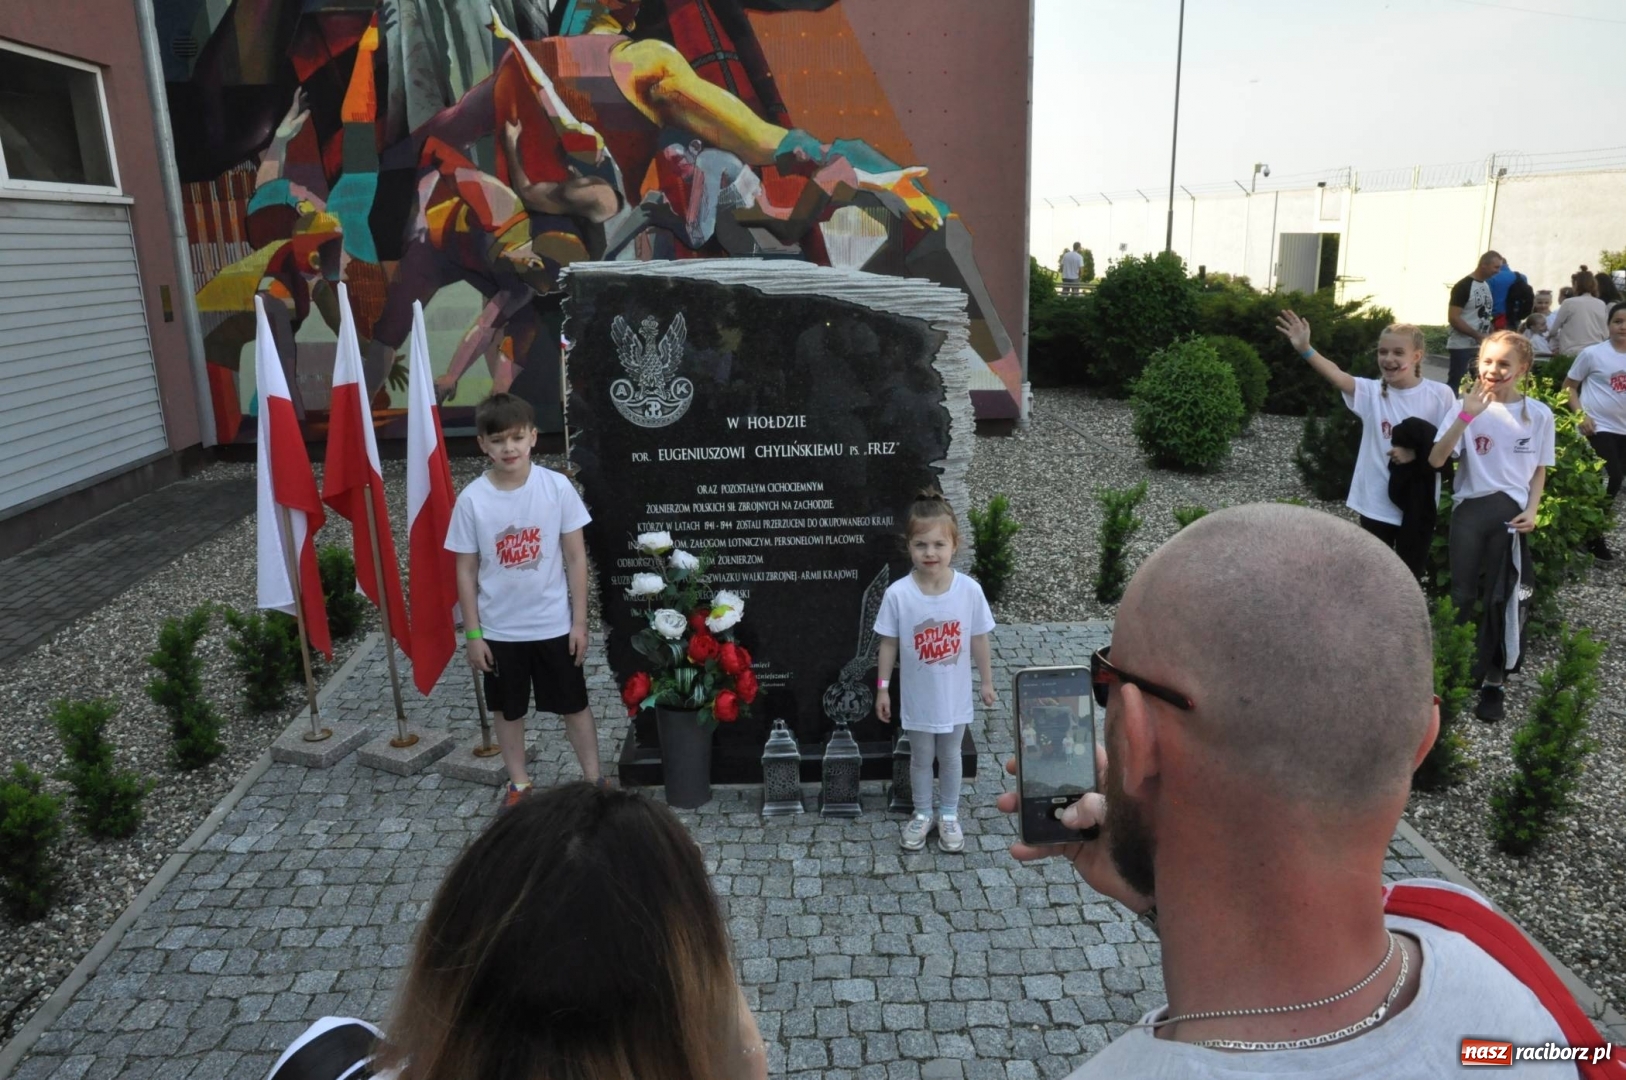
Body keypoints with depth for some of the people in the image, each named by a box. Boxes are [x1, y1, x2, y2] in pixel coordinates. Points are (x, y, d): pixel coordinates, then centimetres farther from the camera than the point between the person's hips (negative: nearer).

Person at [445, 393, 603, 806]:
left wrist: (580, 620, -5)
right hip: (499, 630, 1)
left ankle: (594, 780, 29)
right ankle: (519, 783, 37)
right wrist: (472, 634, -3)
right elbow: (466, 572, -3)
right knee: (508, 710, 17)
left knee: (574, 704, 13)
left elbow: (576, 557, -5)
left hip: (554, 625, -1)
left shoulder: (556, 486, -11)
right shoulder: (472, 499, -10)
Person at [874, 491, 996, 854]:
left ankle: (949, 816, 41)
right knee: (921, 758, 19)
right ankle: (922, 815, 41)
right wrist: (882, 687, -2)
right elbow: (889, 643, -7)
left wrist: (987, 682, 5)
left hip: (955, 695, 1)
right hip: (917, 697, -1)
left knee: (950, 756, 20)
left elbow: (978, 639, -4)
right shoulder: (898, 594, -20)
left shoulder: (970, 590, -17)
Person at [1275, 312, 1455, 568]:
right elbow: (1336, 376, -25)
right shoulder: (1371, 392, -6)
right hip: (1376, 503, 1)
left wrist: (1416, 452, -21)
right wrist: (1305, 349, -42)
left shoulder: (1440, 395, -7)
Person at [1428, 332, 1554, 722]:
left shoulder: (1539, 414, 1)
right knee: (1462, 597, 6)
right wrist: (1466, 416, -22)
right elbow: (1436, 460, -14)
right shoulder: (1468, 407, -3)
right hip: (1469, 509, 0)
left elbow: (1540, 470, 11)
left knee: (1501, 600, 4)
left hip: (1510, 512, 0)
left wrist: (1532, 510, -4)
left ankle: (1493, 683, 15)